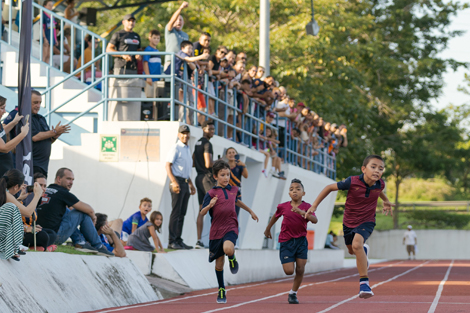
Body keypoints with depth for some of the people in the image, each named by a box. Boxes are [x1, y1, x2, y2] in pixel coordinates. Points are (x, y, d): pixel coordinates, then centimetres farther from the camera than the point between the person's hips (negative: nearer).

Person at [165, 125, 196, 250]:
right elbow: (168, 166, -14)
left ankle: (178, 240, 13)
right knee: (176, 212, -10)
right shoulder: (175, 149, -7)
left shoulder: (187, 149, 19)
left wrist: (191, 184, 23)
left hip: (185, 183, 9)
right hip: (177, 182, -9)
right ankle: (172, 241, -10)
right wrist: (174, 182, -24)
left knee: (182, 213, 9)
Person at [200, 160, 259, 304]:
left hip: (231, 228, 1)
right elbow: (202, 213, -10)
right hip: (216, 230, -1)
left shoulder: (234, 190, 7)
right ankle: (221, 291, 25)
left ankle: (232, 258, 3)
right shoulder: (211, 193, -5)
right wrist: (210, 205, -29)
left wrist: (250, 211, 41)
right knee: (219, 264, 8)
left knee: (228, 249, -33)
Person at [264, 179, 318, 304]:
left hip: (301, 241, 1)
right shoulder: (283, 207, -2)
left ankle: (293, 293, 16)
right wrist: (268, 229, 32)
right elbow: (275, 217, 19)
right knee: (289, 271, -10)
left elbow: (315, 220, -20)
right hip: (286, 242, -1)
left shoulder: (306, 207, -4)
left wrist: (302, 212, -35)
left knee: (300, 270, -2)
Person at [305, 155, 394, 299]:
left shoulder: (380, 184, -18)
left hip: (367, 221, -2)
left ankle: (364, 283, -25)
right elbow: (330, 188, -13)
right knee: (352, 250, 24)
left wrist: (386, 201, 26)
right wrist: (314, 205, -11)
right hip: (349, 221, 2)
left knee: (357, 244, -30)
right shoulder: (352, 182, -27)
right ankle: (364, 251, 63)